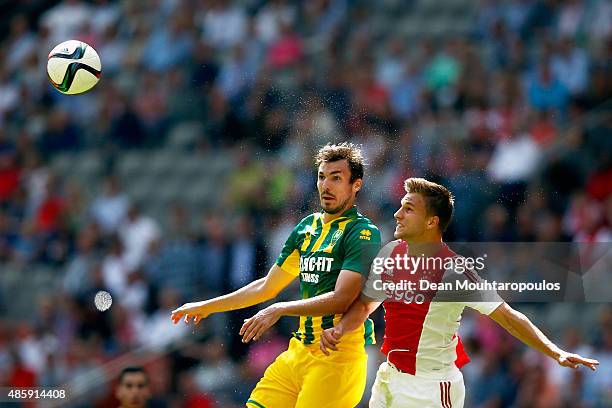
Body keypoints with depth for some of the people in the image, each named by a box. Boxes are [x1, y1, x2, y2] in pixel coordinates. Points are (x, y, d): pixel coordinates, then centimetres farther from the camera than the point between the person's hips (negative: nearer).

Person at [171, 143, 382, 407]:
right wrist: (206, 307, 29)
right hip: (299, 352, 8)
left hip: (339, 356, -7)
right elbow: (267, 287, 25)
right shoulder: (307, 227, 16)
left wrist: (280, 310, -23)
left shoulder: (363, 234, -8)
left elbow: (341, 300, -19)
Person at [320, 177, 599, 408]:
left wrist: (556, 353, -28)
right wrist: (339, 330, -3)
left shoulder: (453, 271, -17)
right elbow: (365, 304, 17)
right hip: (389, 378, 7)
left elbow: (507, 317, -18)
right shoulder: (390, 254, 1)